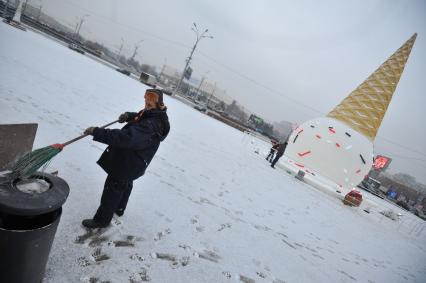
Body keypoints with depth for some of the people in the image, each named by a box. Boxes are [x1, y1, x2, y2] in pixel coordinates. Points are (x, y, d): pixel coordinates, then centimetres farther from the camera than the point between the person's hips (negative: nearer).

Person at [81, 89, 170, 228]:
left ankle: (101, 220, 27)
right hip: (131, 164, 10)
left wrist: (97, 132, -43)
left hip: (126, 165, -10)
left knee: (112, 190, 8)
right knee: (126, 185, 30)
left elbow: (126, 138, -46)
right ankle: (119, 208, 54)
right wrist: (128, 115, -3)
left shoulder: (151, 126, -36)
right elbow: (139, 117, 18)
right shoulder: (156, 116, -4)